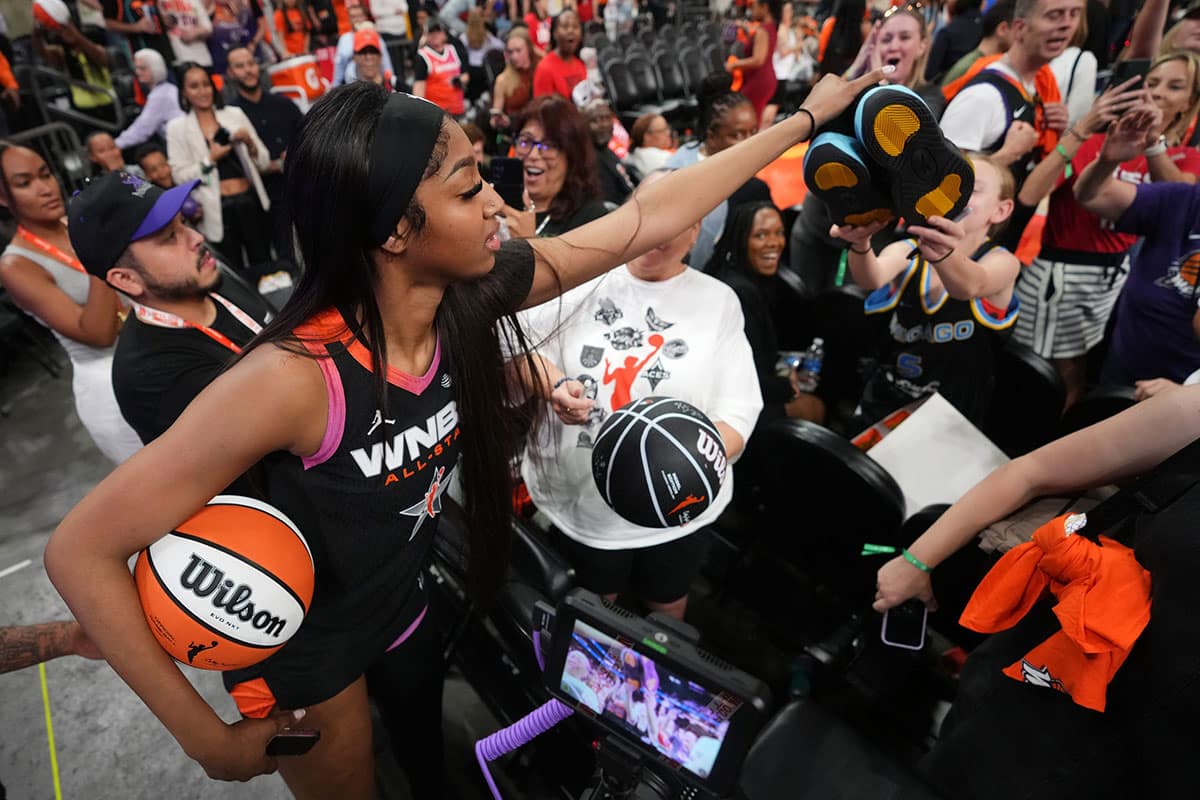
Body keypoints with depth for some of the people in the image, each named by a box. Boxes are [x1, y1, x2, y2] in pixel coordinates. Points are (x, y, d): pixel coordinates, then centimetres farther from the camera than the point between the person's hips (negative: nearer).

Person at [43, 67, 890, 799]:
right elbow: (81, 550, -29)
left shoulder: (469, 295, -22)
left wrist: (803, 120, -7)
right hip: (299, 646, -4)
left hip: (404, 600, 4)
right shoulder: (293, 376, -37)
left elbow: (652, 215, -15)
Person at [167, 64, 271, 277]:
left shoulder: (235, 114, 8)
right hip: (218, 210, -1)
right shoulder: (177, 127, 5)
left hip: (250, 202, 2)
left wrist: (249, 143, -10)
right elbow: (180, 175, -1)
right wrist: (211, 159, -12)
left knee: (263, 266, 6)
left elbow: (264, 163, 9)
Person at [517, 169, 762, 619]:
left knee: (666, 612, 27)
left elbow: (738, 411, -10)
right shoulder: (583, 277, -5)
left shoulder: (719, 301, -4)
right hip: (577, 501, 0)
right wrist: (553, 385, -23)